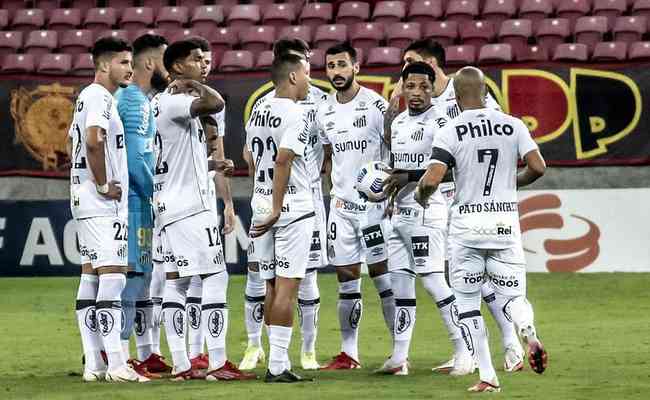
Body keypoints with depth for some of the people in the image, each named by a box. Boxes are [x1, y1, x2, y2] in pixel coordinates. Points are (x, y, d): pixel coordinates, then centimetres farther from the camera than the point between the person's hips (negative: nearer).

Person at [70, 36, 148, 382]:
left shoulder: (86, 98, 19)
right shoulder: (99, 97, -13)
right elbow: (93, 142, -27)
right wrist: (103, 185, -18)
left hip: (85, 202, 11)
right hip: (103, 205, -11)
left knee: (90, 276, 9)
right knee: (112, 276, -12)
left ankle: (94, 364, 10)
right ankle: (116, 364, -15)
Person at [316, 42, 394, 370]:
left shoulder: (375, 105, -10)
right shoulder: (324, 113, 8)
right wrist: (335, 189, 9)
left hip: (374, 204, -5)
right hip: (341, 205, 6)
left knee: (382, 274, -6)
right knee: (347, 278, 7)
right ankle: (348, 353, 12)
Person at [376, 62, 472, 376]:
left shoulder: (438, 123, -10)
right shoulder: (398, 123, 15)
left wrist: (408, 177, -18)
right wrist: (391, 189, 11)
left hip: (426, 213, -8)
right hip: (400, 214, 8)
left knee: (432, 280, -10)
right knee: (400, 281, 7)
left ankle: (464, 351, -3)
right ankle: (399, 357, 10)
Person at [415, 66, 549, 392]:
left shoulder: (450, 132, -7)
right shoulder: (513, 125, 1)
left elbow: (431, 180, -15)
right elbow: (537, 167, -5)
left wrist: (420, 195, 7)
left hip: (467, 223, -2)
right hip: (506, 223, 2)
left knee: (467, 303, 11)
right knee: (512, 296, 12)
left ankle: (488, 377, 4)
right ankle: (529, 333, -22)